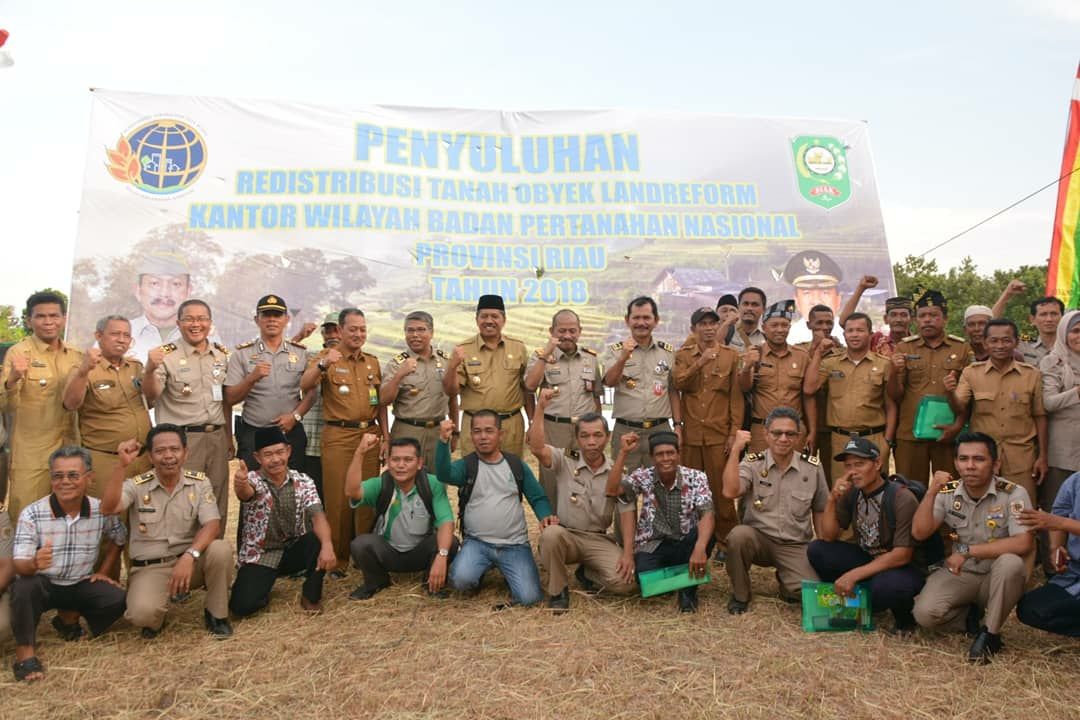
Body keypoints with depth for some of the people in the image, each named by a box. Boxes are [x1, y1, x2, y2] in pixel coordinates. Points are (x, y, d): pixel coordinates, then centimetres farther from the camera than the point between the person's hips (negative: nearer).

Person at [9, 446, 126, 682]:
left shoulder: (101, 510, -9)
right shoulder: (32, 513, -17)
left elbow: (119, 539, 11)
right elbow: (19, 564, -21)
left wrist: (103, 572, 5)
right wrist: (34, 563, -45)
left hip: (81, 585, 2)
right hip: (42, 585, -2)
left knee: (117, 600, -21)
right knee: (23, 587, -35)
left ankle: (70, 620, 10)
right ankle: (24, 652, -15)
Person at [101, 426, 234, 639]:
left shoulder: (199, 482, -3)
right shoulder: (137, 486, -4)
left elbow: (212, 525, -14)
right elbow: (108, 508, -24)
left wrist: (190, 555, -32)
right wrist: (122, 466, -32)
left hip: (189, 562, 1)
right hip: (150, 568, -1)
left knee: (221, 549, -31)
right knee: (142, 612, -31)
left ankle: (216, 614, -4)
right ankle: (156, 618, 11)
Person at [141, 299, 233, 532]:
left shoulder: (222, 354, 9)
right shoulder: (166, 355, -5)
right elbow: (150, 396, -18)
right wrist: (150, 369, -36)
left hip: (217, 437, 5)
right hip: (182, 439, -5)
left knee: (218, 505, 12)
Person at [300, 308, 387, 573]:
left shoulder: (373, 362, 14)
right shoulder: (327, 357, -1)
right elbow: (305, 385, -18)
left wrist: (385, 434, 11)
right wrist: (323, 364, -35)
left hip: (370, 434, 4)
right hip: (338, 436, -4)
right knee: (338, 497, 1)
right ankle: (337, 559, 13)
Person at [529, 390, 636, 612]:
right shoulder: (565, 460, -4)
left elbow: (626, 513, -3)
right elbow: (537, 448, -24)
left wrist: (628, 553, -14)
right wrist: (540, 408, -31)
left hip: (599, 540, 2)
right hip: (566, 535, -1)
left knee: (625, 581, -23)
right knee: (551, 533, -37)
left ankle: (587, 574, 13)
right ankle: (558, 590, -9)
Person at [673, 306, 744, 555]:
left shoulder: (731, 355, 6)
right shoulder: (683, 355, 10)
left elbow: (736, 396, 3)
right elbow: (679, 383, -7)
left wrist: (735, 431, -2)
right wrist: (700, 362, -16)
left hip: (719, 434, -1)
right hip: (690, 434, 2)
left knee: (721, 489, 0)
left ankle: (726, 542, 12)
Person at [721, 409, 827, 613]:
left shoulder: (812, 467, 1)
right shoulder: (752, 463, -5)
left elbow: (819, 511, 12)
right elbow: (730, 492, -24)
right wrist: (735, 449, -23)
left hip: (796, 546, 1)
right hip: (759, 539, -1)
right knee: (739, 534, -34)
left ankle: (784, 577, 16)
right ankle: (740, 595, -8)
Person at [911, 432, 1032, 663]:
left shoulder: (1012, 494, -16)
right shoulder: (948, 493, -6)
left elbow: (1024, 543, -28)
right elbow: (919, 533, -13)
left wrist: (968, 551, -28)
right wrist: (932, 492, -23)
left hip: (997, 577, -2)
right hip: (959, 575, 2)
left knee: (1011, 563, -37)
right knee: (925, 613, -23)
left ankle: (990, 633, -15)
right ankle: (971, 615, 11)